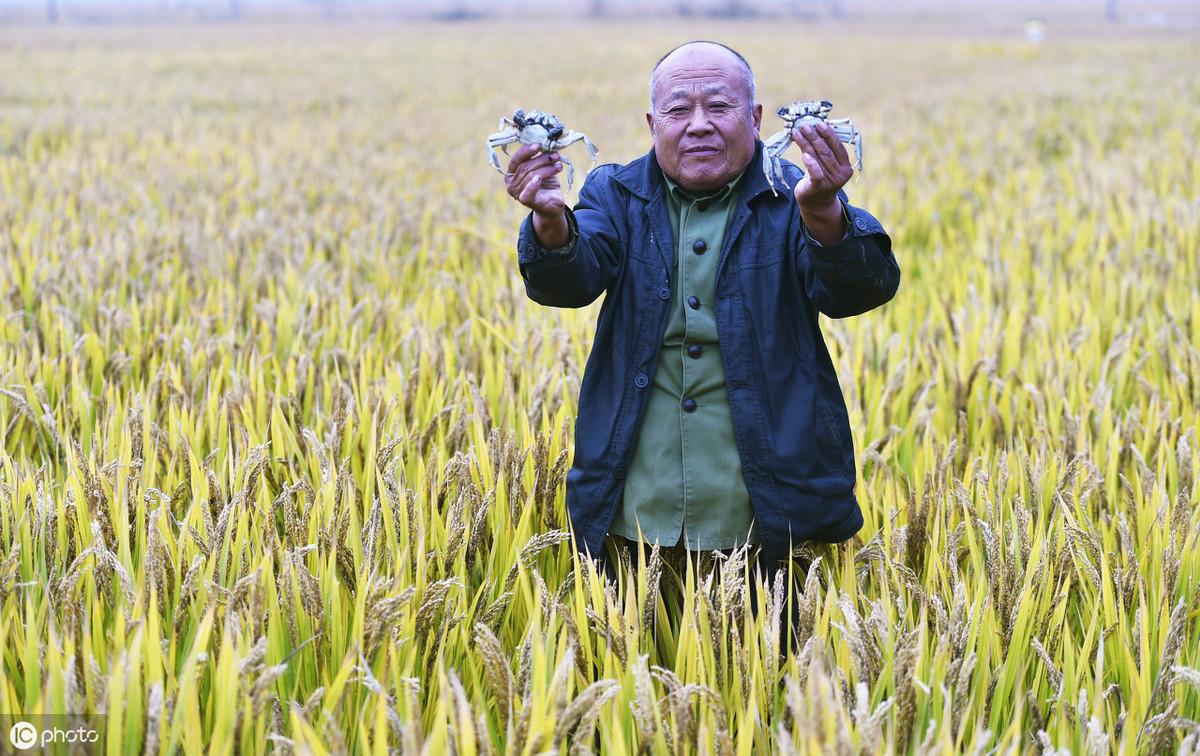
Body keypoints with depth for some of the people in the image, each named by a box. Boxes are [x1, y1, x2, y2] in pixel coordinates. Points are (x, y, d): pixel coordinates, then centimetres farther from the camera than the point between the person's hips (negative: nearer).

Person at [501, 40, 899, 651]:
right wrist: (551, 222, -35)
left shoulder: (791, 198, 1)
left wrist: (822, 214, -39)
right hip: (633, 525, 2)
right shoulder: (617, 197, 7)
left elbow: (862, 289, -17)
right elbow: (569, 281, -11)